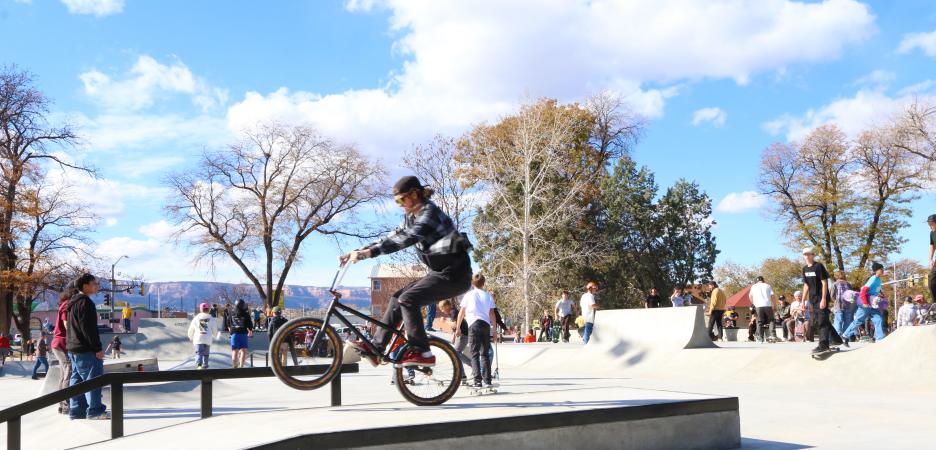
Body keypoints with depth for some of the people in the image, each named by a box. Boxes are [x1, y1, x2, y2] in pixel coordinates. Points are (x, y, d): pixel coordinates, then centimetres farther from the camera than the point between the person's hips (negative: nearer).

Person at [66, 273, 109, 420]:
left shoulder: (73, 302, 17)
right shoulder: (85, 302, -15)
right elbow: (88, 328, -20)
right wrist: (98, 348, -18)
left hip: (73, 348, 10)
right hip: (85, 349, -10)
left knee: (77, 379, 12)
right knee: (93, 378, -7)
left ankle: (76, 410, 14)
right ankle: (95, 410, -6)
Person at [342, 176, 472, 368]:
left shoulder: (429, 212, -17)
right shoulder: (411, 217, 12)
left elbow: (407, 238, -32)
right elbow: (393, 238, 11)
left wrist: (369, 252, -39)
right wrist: (357, 252, 0)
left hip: (455, 274, -9)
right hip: (440, 273, 10)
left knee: (408, 299, -21)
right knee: (397, 298, 4)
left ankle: (422, 353, -17)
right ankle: (376, 348, 6)